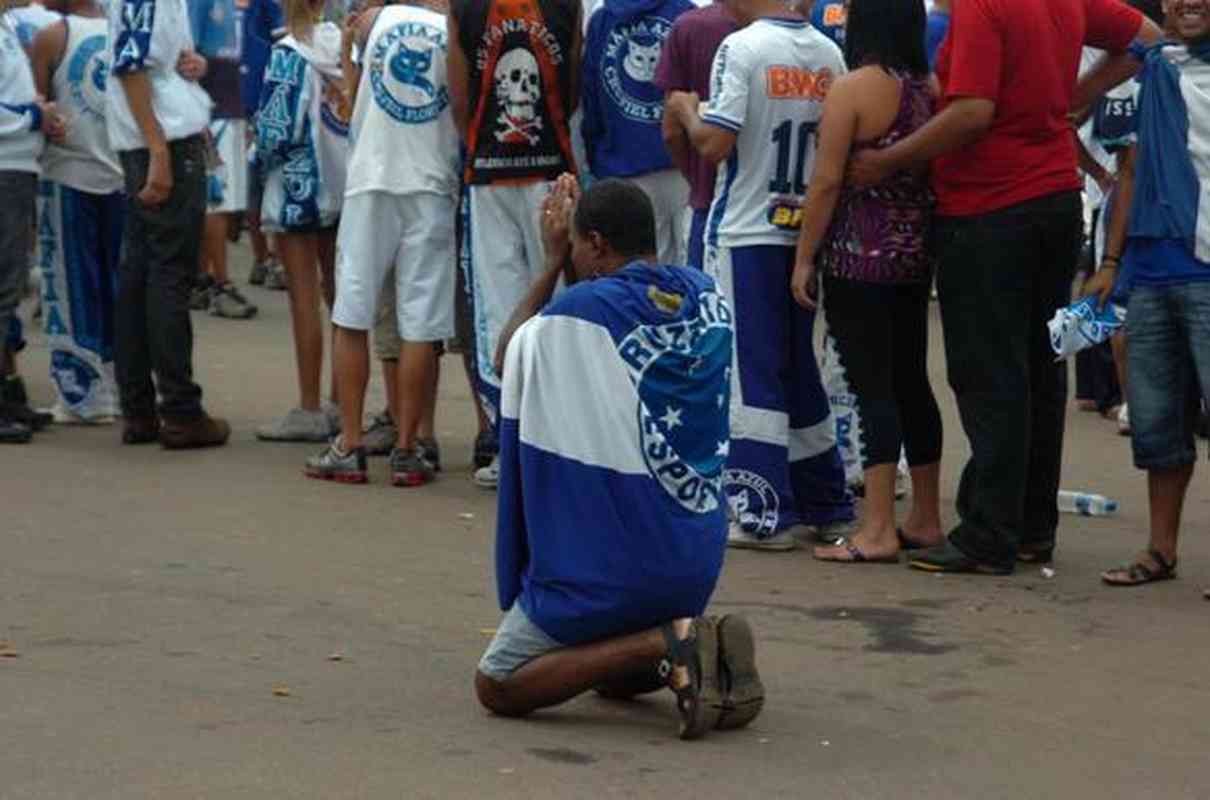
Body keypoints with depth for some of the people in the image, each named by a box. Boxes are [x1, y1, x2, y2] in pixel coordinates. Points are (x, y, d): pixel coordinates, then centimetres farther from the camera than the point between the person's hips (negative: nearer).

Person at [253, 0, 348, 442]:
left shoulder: (289, 54, -15)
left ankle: (309, 410, 3)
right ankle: (341, 404, 18)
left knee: (304, 298, 0)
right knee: (340, 294, 13)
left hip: (299, 187, -6)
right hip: (345, 188, 6)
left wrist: (260, 157, 3)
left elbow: (277, 130, -16)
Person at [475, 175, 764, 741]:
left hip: (607, 567, -7)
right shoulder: (707, 301, 2)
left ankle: (660, 645, -12)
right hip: (698, 564, 7)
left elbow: (508, 354, 8)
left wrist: (553, 266, 14)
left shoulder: (574, 315, -16)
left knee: (496, 686, 5)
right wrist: (568, 274, 14)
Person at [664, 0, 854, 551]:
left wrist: (686, 112, 1)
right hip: (806, 232, 6)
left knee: (750, 369, 0)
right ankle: (824, 503, 21)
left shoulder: (741, 47, -13)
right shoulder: (828, 53, 5)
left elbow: (714, 143, -18)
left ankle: (765, 515, -1)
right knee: (800, 366, 16)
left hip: (745, 233, -6)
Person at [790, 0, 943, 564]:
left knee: (871, 387, -5)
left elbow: (826, 182, -13)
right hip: (916, 258, 7)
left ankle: (878, 531, -6)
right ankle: (925, 519, 20)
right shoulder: (930, 89, 6)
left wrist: (804, 258, -7)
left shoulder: (852, 89, -12)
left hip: (858, 259, -7)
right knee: (912, 384, 14)